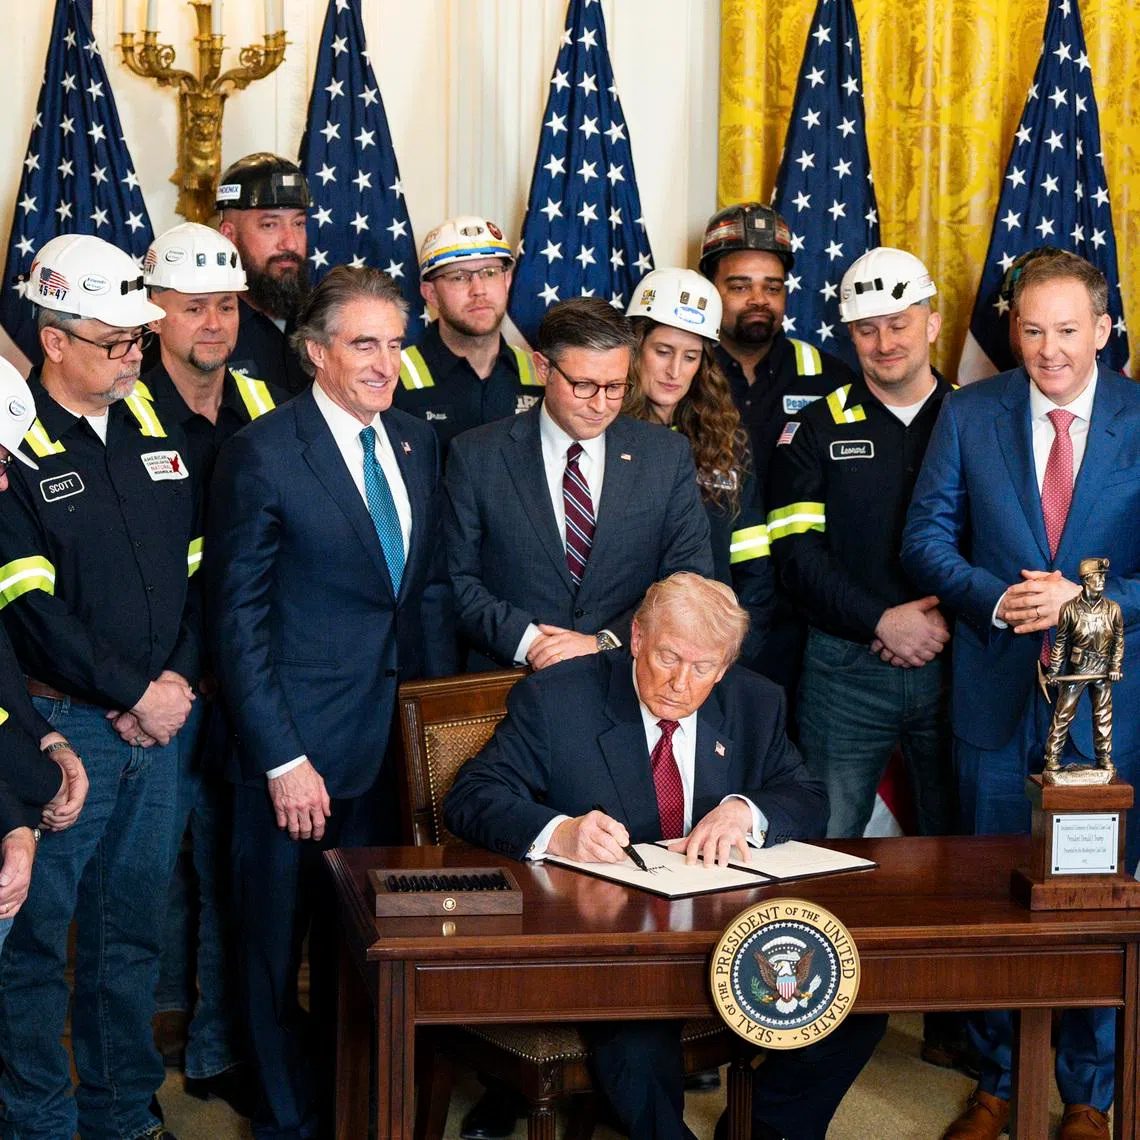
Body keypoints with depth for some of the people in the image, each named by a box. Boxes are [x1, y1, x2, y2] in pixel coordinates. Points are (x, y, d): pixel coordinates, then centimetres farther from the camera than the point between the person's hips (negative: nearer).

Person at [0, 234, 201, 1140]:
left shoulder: (157, 432, 11)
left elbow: (195, 570, 12)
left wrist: (179, 678, -2)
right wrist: (133, 694, -13)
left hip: (160, 723, 6)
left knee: (133, 929, 15)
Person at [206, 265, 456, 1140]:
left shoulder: (417, 445, 7)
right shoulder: (262, 453, -11)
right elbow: (238, 620, -12)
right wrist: (283, 758, -15)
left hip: (397, 740, 5)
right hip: (299, 745, -5)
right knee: (282, 944, 10)